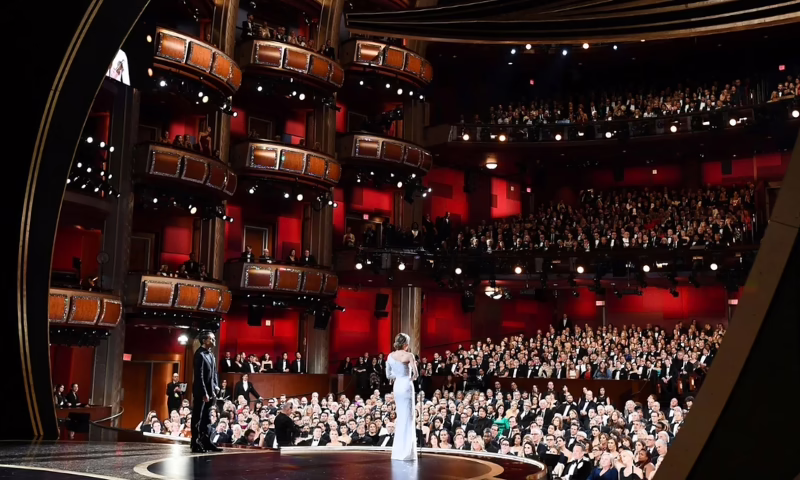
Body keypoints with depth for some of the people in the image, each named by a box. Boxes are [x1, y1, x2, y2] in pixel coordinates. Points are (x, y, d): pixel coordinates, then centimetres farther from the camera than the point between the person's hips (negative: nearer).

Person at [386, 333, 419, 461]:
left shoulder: (390, 356, 5)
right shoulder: (409, 355, -10)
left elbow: (388, 375, 9)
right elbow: (416, 374, -11)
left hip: (397, 386, 6)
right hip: (406, 386, -6)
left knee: (400, 417, 15)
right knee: (407, 417, 0)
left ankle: (398, 451, 18)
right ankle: (405, 452, 0)